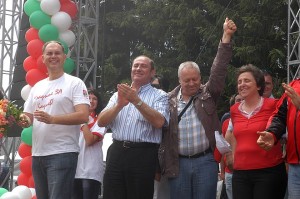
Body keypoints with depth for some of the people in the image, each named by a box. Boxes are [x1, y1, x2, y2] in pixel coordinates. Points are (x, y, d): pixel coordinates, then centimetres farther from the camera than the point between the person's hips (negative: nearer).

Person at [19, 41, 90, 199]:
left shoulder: (75, 83, -2)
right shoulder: (37, 87, 18)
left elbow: (83, 116, -13)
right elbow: (28, 117, 21)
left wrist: (52, 119, -24)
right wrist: (24, 120, -5)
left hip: (63, 153, -7)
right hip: (37, 154, 7)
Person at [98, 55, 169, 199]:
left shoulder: (159, 95, 6)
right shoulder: (118, 94, 18)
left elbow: (159, 122, -12)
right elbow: (101, 122, 6)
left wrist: (137, 101, -16)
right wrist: (119, 105, -10)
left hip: (143, 155, -3)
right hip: (116, 152, 3)